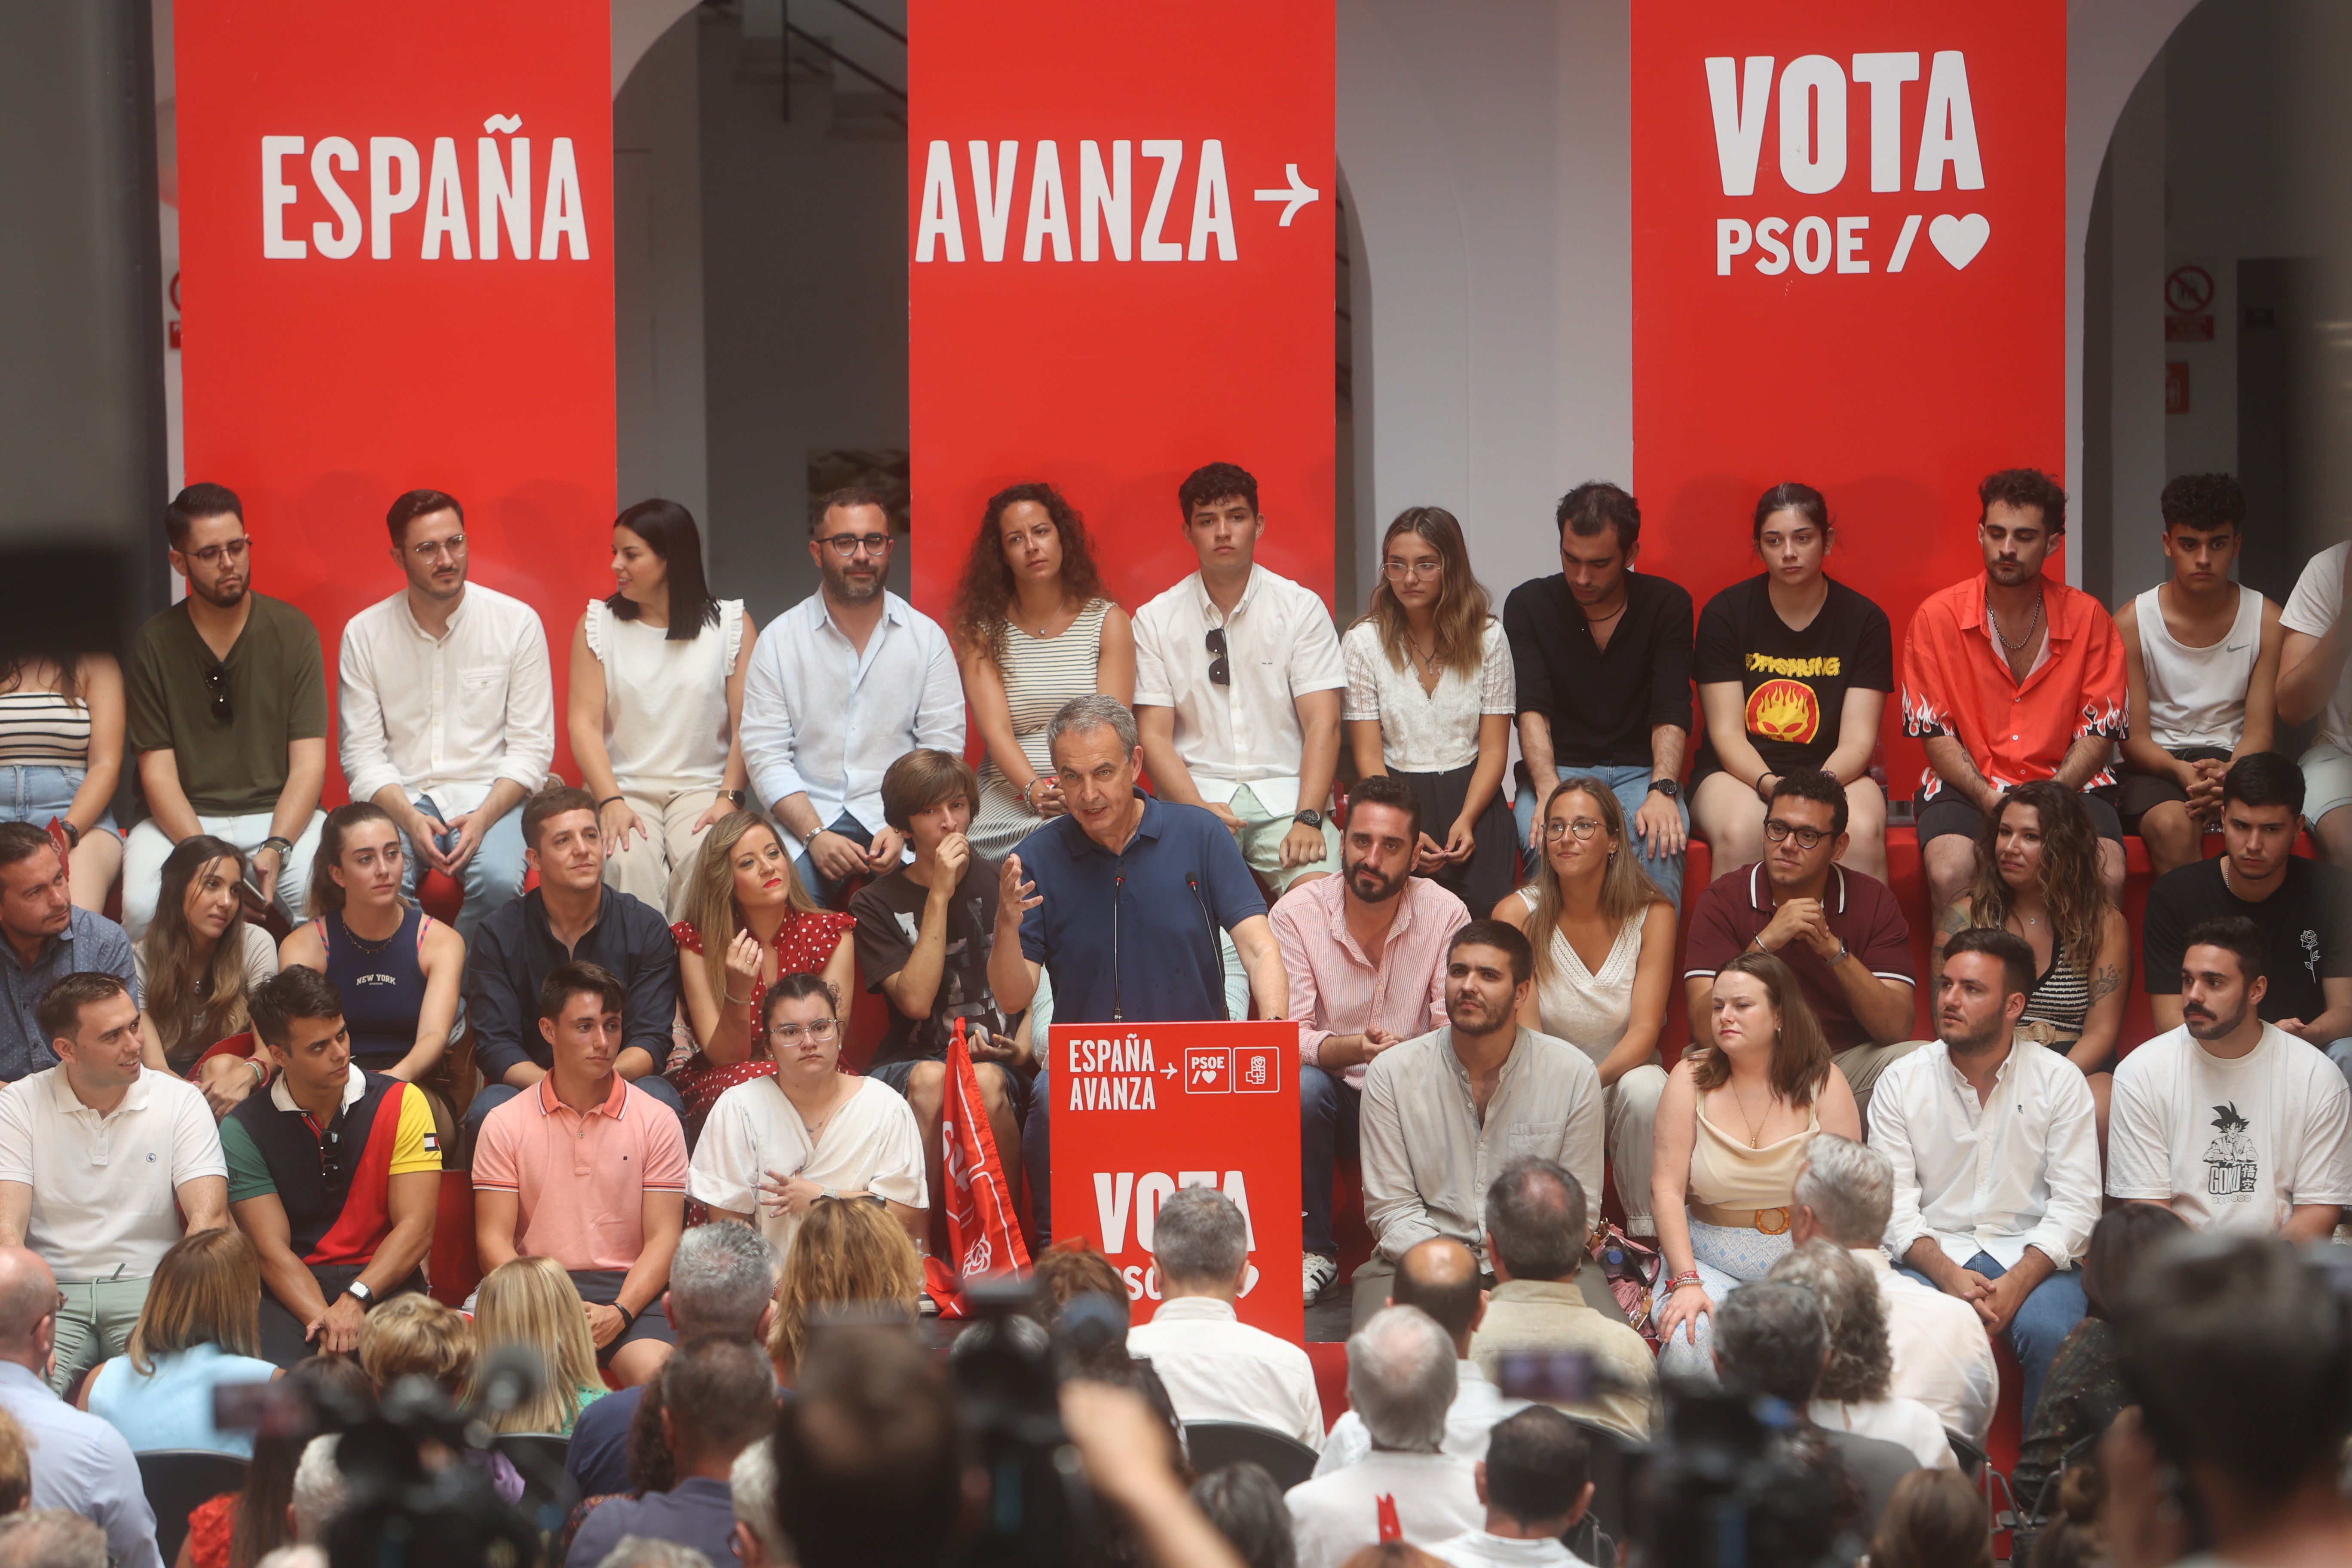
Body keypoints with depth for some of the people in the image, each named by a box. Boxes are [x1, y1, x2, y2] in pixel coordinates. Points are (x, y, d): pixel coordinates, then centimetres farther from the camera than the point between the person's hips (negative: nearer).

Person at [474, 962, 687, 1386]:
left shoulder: (657, 1122, 8)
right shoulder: (505, 1124, 9)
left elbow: (663, 1239, 2)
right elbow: (494, 1239, 4)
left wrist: (618, 1313, -16)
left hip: (629, 1289, 0)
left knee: (654, 1372, -33)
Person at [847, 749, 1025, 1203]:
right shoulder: (875, 904, 5)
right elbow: (915, 1000, -10)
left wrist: (1022, 1049, -9)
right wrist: (939, 896, -11)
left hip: (997, 1061, 1)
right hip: (907, 1063, -1)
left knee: (986, 1081, -35)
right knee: (931, 1079, -36)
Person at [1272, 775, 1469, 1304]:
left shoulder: (1444, 914, -8)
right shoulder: (1296, 913, -10)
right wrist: (1354, 1048, -37)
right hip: (1333, 1091, 0)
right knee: (1300, 1088, -33)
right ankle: (1313, 1251, -16)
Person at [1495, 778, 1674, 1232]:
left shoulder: (1651, 915, -5)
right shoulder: (1518, 914, -6)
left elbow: (1645, 1031, -13)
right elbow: (1522, 1029, -12)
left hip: (1622, 1075, 1)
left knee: (1644, 1088, -34)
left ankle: (1650, 1235, -21)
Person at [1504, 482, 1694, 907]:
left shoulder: (1668, 606, 3)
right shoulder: (1529, 605, 3)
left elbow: (1671, 713, -6)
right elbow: (1532, 711, -8)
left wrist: (1662, 791, -26)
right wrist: (1550, 793, -26)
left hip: (1641, 771, 0)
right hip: (1558, 769, 0)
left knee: (1660, 841, -34)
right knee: (1549, 841, -34)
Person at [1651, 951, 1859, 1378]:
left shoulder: (1823, 1083, 1)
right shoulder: (1692, 1080, 2)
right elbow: (1667, 1188, -4)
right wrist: (1685, 1282, -17)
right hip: (1710, 1259, 0)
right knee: (1686, 1353, -32)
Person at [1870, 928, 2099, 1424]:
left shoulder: (2060, 1081, 2)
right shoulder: (1902, 1083, 4)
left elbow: (2076, 1203, -4)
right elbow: (1893, 1206, -2)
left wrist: (2017, 1283, -20)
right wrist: (1950, 1277, -20)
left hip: (2032, 1257, -1)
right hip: (1932, 1254, 1)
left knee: (2051, 1332, -32)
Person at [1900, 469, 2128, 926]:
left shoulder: (2087, 618, 3)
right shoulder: (1938, 617, 0)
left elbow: (2099, 734, 2)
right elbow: (1935, 735, -1)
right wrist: (1990, 800, -17)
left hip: (2065, 785, 1)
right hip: (1966, 783, -1)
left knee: (2108, 875, -28)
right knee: (1949, 872, -32)